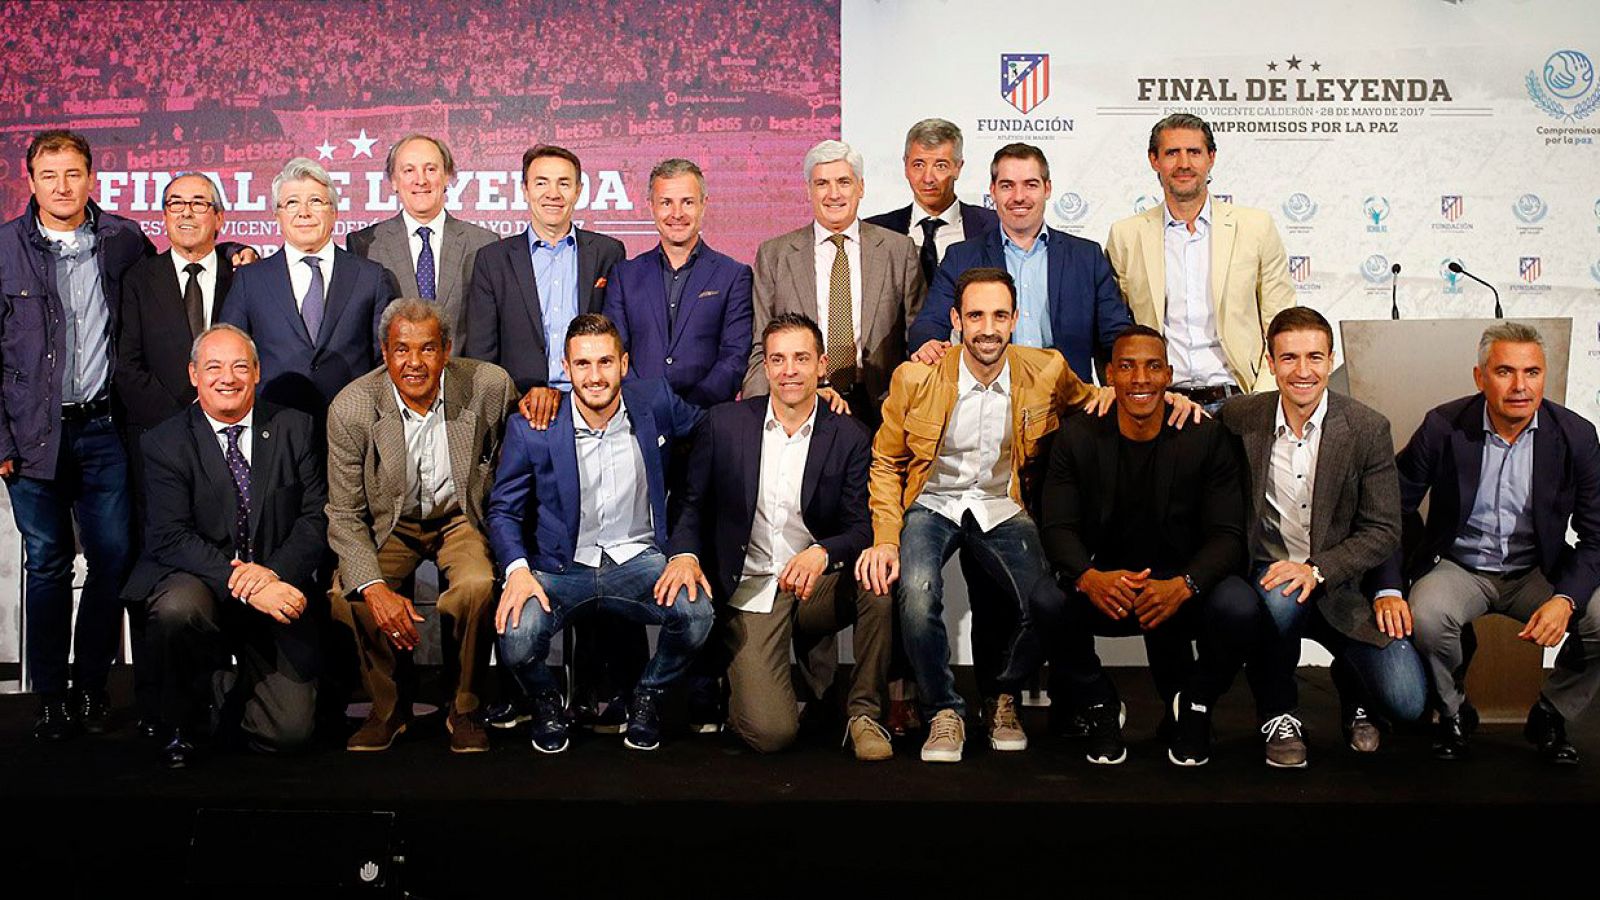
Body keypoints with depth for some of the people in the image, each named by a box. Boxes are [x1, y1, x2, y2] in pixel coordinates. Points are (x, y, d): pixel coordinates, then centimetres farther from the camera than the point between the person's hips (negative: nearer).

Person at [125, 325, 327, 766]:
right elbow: (170, 537, -13)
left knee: (289, 731, -12)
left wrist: (272, 573, -19)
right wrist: (244, 585, -27)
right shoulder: (163, 443, -3)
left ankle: (232, 694, 26)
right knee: (178, 609, -38)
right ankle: (181, 725, -7)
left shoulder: (295, 428, 3)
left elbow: (317, 516, -1)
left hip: (279, 586, 1)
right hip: (197, 579, -1)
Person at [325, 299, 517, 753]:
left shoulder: (490, 386, -17)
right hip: (390, 524, 1)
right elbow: (345, 514, -14)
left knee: (476, 585, -32)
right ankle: (390, 707, 2)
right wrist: (374, 588, -29)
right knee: (346, 595, -26)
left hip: (461, 517, -1)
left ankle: (464, 711, -5)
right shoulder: (351, 408, -18)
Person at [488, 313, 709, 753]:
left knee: (696, 613, -28)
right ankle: (546, 702, 11)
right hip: (560, 567, -1)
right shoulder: (530, 428, -7)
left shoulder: (654, 400, -2)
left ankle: (647, 697, 6)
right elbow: (503, 511, 1)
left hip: (637, 560, 1)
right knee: (515, 639, -29)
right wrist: (518, 570, -17)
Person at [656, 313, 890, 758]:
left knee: (880, 582, -33)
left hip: (816, 586, 2)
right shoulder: (724, 423, 1)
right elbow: (693, 503, 7)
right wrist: (685, 555, -14)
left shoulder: (850, 438, 0)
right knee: (771, 732, -19)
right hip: (750, 591, -1)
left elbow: (862, 528, -5)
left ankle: (864, 713, -10)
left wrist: (821, 553, -27)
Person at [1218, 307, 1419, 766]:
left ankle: (1352, 684, 24)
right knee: (1279, 597, -37)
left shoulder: (1368, 429, -5)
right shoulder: (1239, 417, -2)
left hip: (1342, 582, 0)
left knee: (1406, 701, -16)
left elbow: (1383, 531, -5)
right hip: (1269, 574, 0)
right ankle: (1278, 714, -7)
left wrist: (1317, 570, -20)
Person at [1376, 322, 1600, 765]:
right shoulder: (1443, 427, -12)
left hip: (1538, 572, 2)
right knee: (1425, 618, -32)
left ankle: (1549, 716, 5)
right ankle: (1454, 714, -1)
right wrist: (1388, 590, -19)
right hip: (1459, 567, -1)